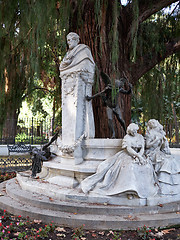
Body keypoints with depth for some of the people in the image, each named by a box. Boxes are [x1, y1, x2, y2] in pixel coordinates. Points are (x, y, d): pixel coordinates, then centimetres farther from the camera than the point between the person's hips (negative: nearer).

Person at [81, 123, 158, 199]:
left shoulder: (140, 137, 10)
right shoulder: (127, 137, -3)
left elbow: (142, 149, 2)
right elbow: (129, 149, -14)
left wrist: (138, 157, -16)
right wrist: (138, 156, -24)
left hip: (138, 155, 4)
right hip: (127, 155, -4)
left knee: (147, 166, -25)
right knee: (130, 166, -37)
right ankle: (129, 190, -35)